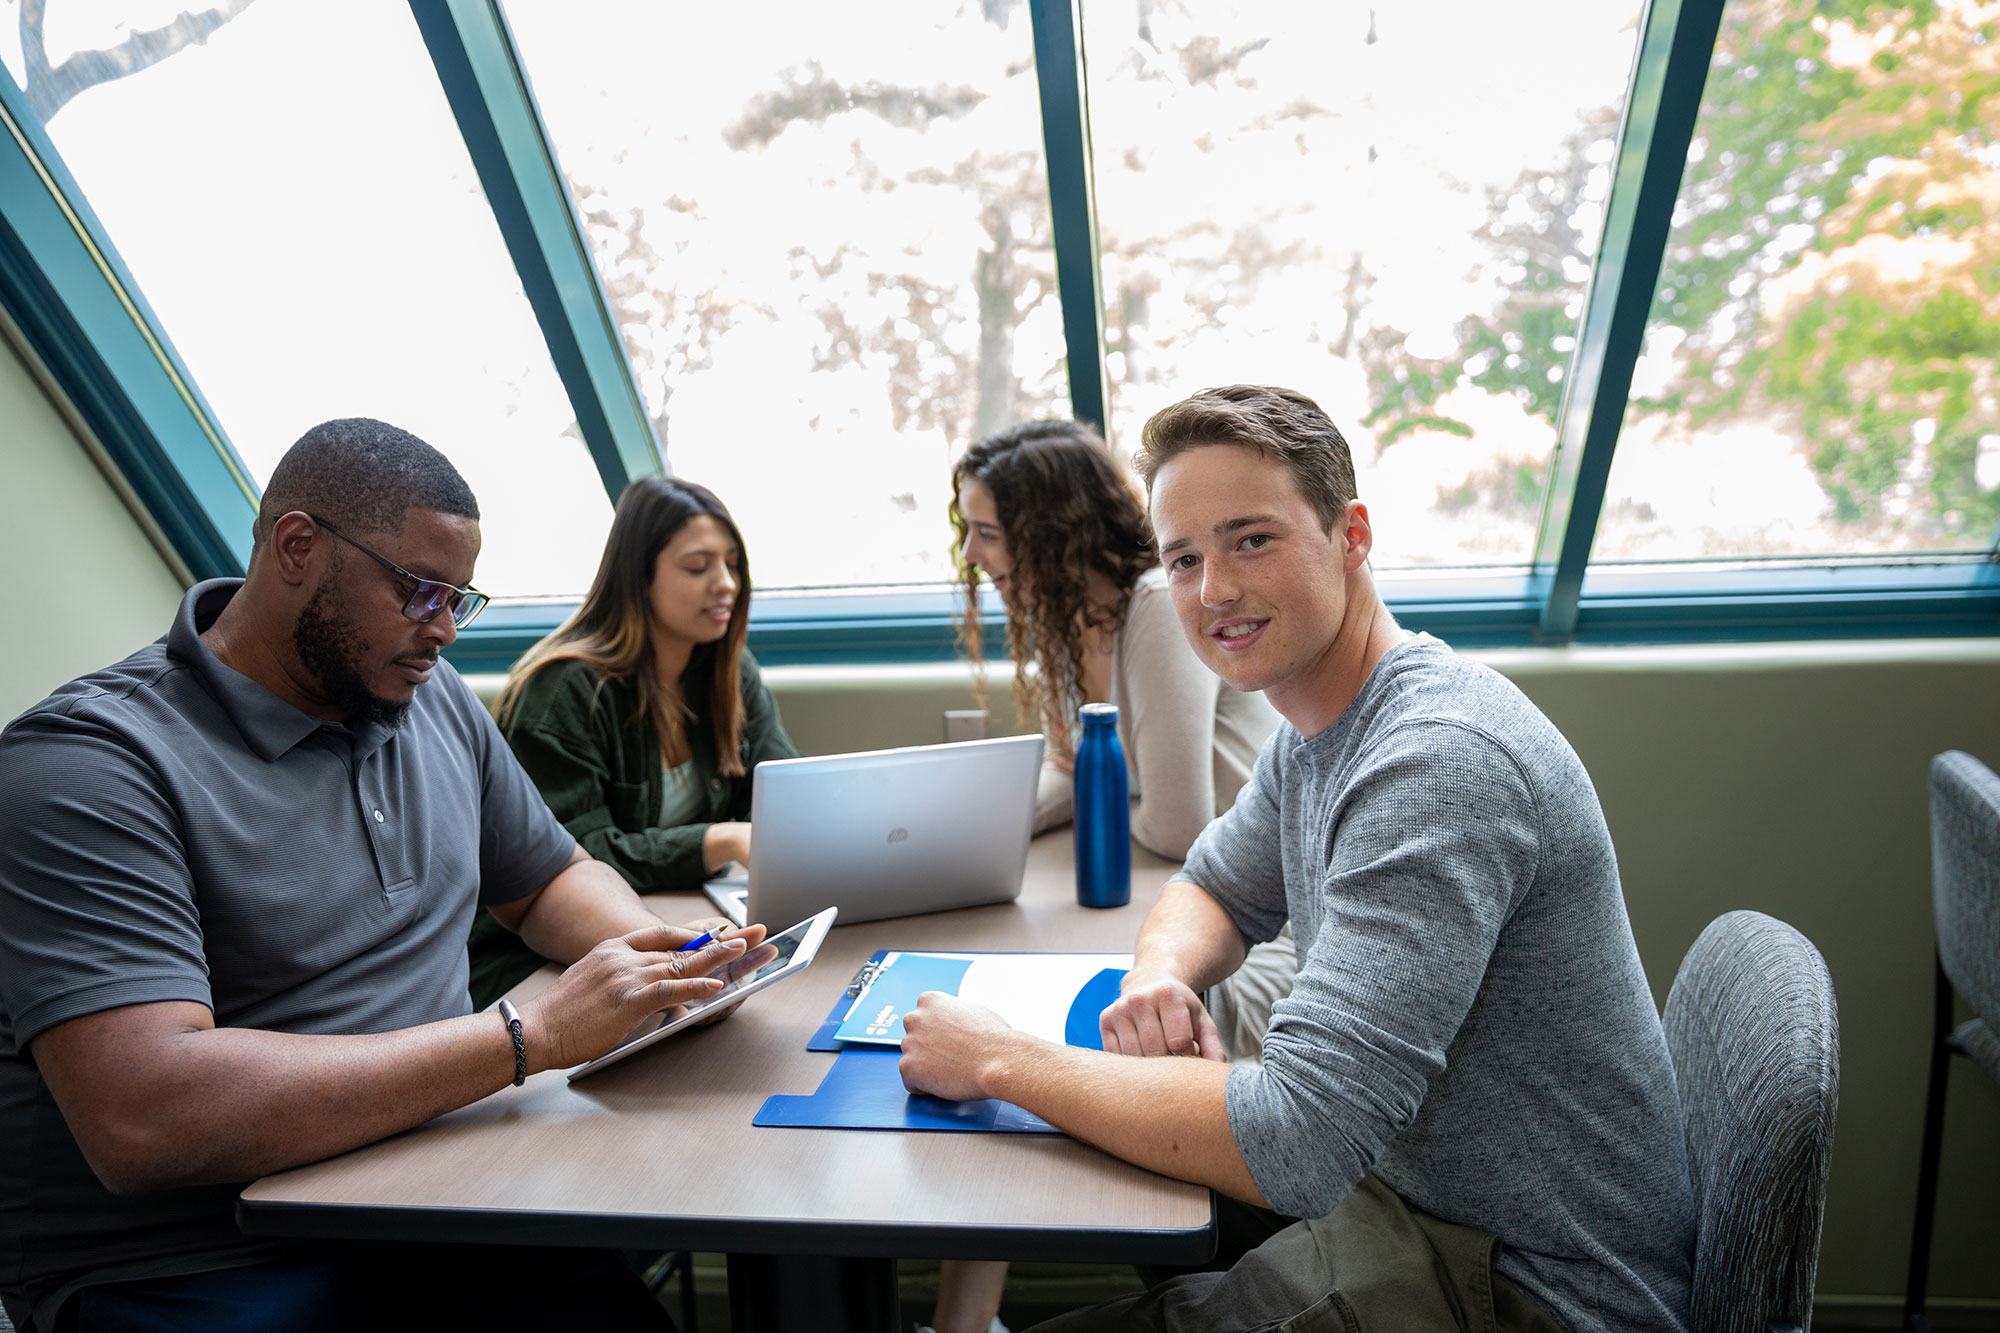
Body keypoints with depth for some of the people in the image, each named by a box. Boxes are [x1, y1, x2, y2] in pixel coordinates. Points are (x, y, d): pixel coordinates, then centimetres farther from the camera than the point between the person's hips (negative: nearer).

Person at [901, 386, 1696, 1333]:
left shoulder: (1437, 761, -29)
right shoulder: (1313, 734, 2)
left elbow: (1297, 1146, -33)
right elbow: (1218, 888, 15)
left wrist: (1003, 1060, -24)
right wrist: (1162, 972, -9)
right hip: (1421, 1190, 8)